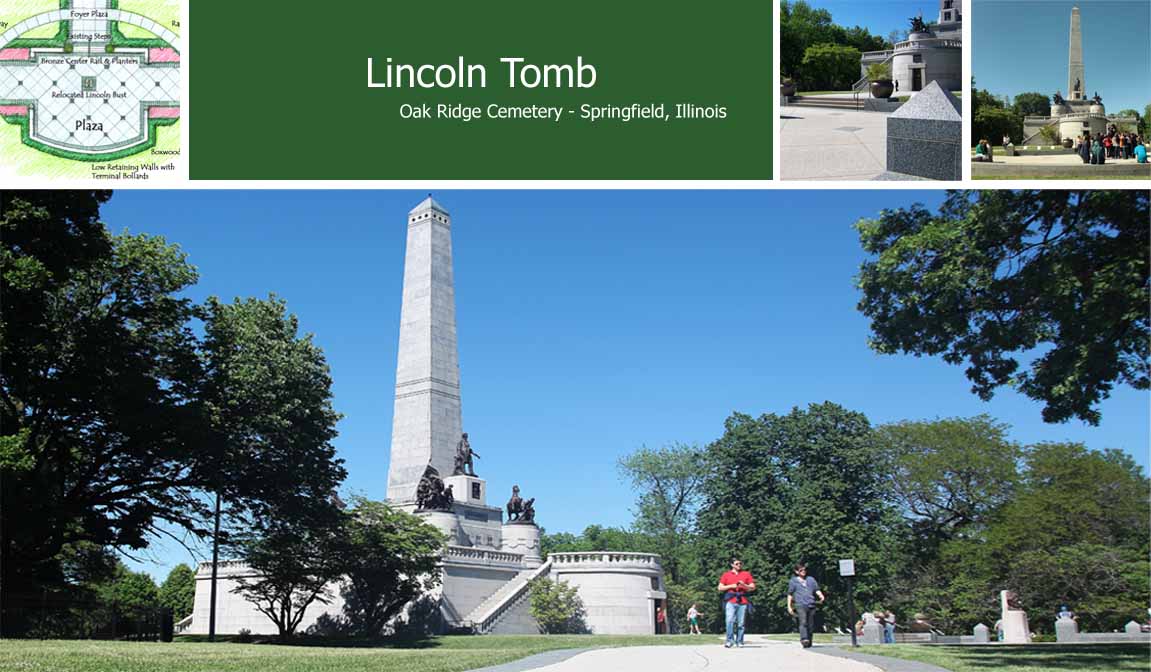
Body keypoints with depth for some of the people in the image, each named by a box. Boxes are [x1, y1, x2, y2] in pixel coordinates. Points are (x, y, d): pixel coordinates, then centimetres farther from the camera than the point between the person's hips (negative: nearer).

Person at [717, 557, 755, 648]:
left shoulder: (746, 574, 16)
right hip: (730, 601, -1)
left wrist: (744, 585, -7)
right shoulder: (726, 575, 15)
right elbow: (720, 588, 10)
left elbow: (753, 587, 12)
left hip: (742, 601, 1)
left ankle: (739, 641, 5)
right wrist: (731, 586, -4)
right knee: (729, 621, -16)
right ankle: (729, 640, -14)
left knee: (741, 623, -2)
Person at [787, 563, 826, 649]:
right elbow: (790, 594, 14)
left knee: (811, 625, 3)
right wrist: (789, 607, 9)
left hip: (811, 605, 4)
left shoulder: (811, 580, 19)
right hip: (800, 605, -4)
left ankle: (809, 643, 12)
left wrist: (821, 596, -6)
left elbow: (817, 590, 16)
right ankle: (804, 639, -37)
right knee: (803, 622, -23)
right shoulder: (793, 581, 12)